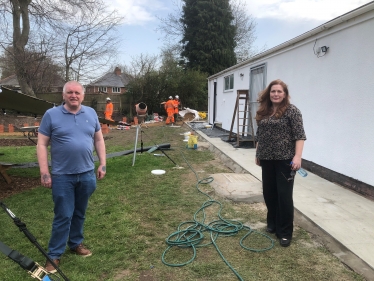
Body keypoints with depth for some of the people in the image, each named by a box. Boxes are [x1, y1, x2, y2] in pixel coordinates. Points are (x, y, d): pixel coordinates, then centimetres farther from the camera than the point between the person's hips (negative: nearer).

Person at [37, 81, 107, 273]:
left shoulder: (91, 113, 5)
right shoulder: (51, 115, -5)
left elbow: (99, 140, 10)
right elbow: (42, 145, -6)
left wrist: (102, 164, 5)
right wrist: (44, 173, -11)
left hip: (87, 174, 4)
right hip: (62, 176, -3)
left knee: (79, 213, 17)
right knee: (63, 216, 2)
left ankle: (76, 243, 35)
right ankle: (54, 254, 17)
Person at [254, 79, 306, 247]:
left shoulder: (292, 111, -8)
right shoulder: (263, 112, 11)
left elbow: (299, 135, -13)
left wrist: (297, 156, -21)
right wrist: (258, 153, 18)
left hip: (285, 159, -6)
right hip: (267, 159, 6)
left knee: (284, 195, -2)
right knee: (269, 193, 13)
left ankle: (285, 232, 9)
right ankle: (273, 224, 31)